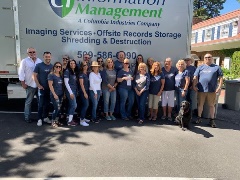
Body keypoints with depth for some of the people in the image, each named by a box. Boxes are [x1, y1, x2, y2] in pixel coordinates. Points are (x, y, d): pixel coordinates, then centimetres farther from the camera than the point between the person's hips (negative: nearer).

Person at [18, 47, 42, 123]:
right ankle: (27, 117, 15)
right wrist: (23, 83, -8)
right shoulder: (24, 61, -2)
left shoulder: (40, 61, 9)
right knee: (28, 102, 5)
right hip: (30, 85, -4)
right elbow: (21, 72, -5)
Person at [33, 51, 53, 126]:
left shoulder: (52, 66, 6)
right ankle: (39, 119, 8)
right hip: (42, 88, -3)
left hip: (50, 88, 4)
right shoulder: (39, 65, -4)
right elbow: (34, 76, -5)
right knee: (41, 104, -1)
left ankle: (45, 117, 25)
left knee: (47, 103, 13)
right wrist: (39, 85, -11)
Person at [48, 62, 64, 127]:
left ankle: (57, 121, 20)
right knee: (57, 108, -10)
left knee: (59, 108, 8)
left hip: (60, 94, 6)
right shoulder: (51, 75, -5)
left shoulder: (61, 75, 14)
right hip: (55, 94, -6)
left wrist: (64, 93, 10)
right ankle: (53, 122, 6)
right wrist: (54, 94, -15)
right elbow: (50, 85, -10)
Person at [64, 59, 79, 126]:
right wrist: (70, 92, -16)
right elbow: (66, 82, -12)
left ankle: (70, 119, 14)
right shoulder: (67, 71, -7)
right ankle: (70, 121, -4)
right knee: (74, 105, -10)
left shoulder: (75, 72, 14)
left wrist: (76, 91, 6)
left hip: (75, 90, 7)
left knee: (71, 105, 9)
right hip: (70, 91, -7)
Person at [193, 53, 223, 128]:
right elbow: (195, 77, 6)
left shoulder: (217, 67, 8)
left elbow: (220, 78, 3)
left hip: (212, 90, -1)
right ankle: (199, 118, 22)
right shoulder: (200, 67, 11)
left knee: (211, 105, 5)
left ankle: (212, 120, 15)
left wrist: (219, 87, -6)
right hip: (201, 90, 1)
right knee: (200, 104, 9)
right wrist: (194, 86, -4)